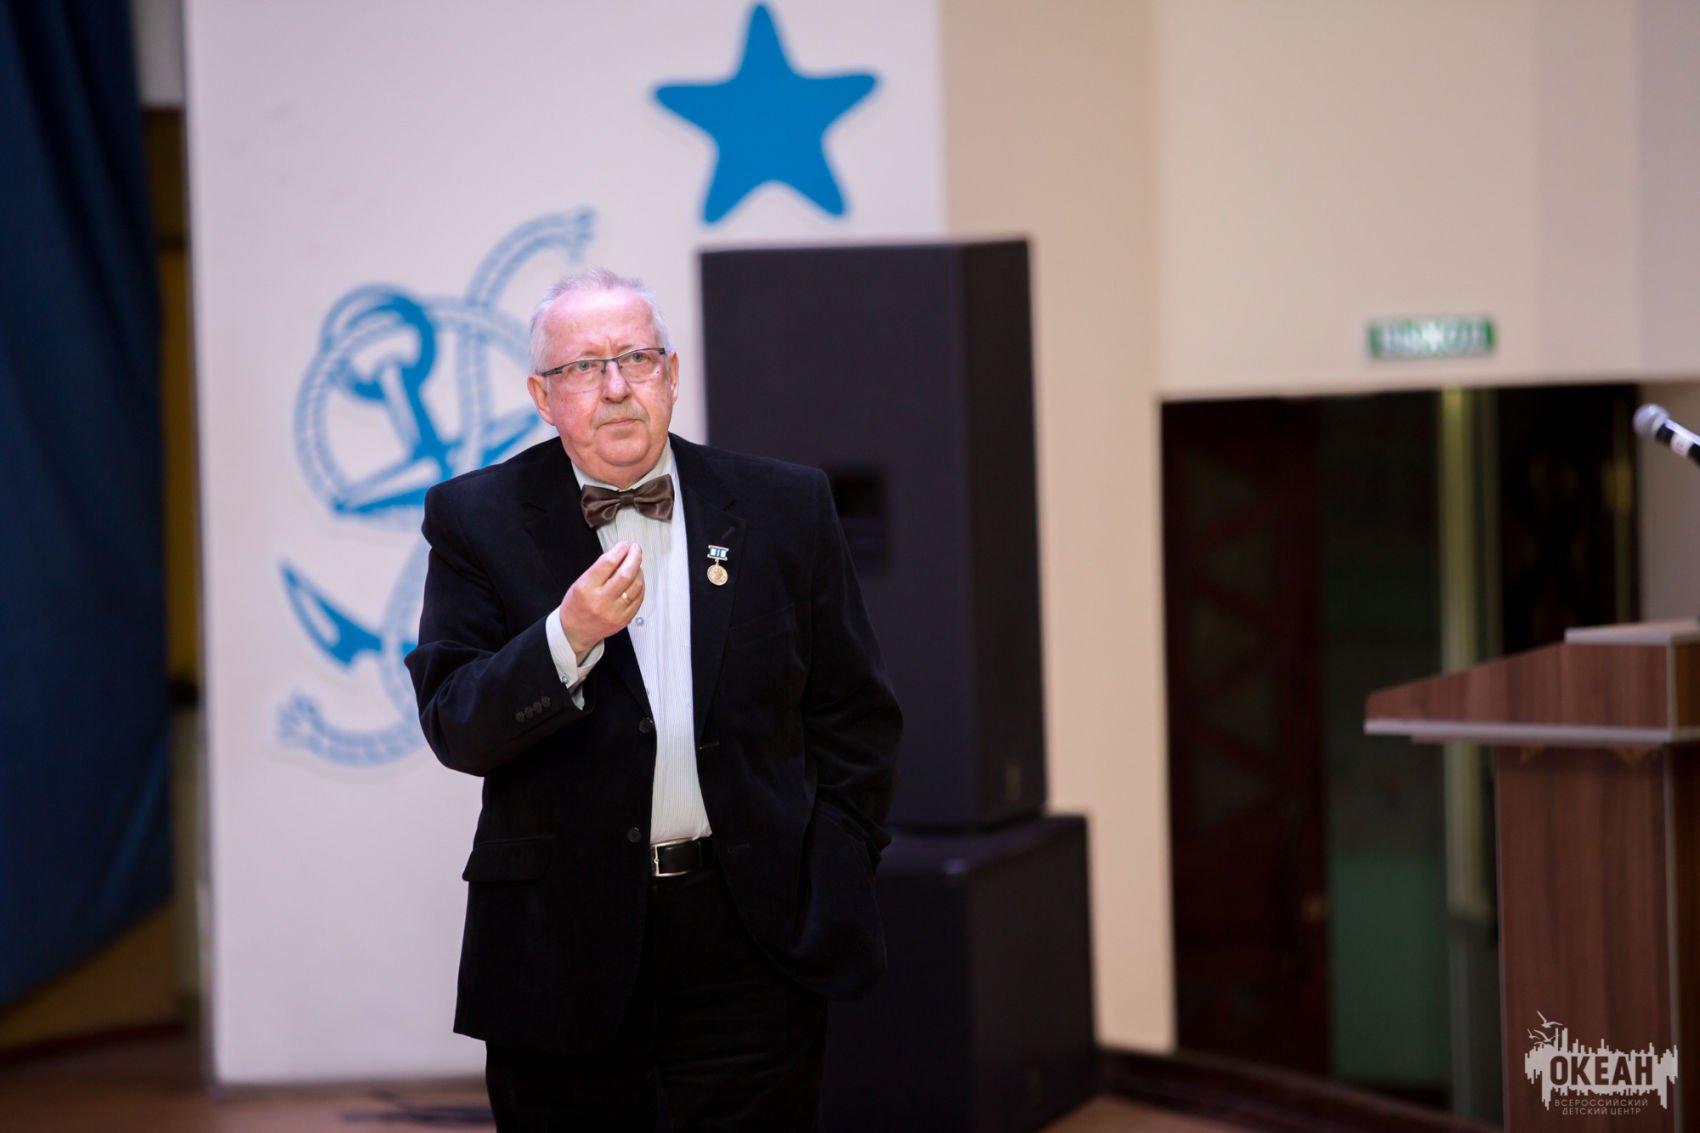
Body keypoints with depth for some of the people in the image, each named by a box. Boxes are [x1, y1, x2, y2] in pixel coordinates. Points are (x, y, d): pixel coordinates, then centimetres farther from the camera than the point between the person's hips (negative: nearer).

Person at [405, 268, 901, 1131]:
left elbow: (854, 713, 10)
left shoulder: (785, 508, 5)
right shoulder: (479, 522, 1)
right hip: (562, 946, 0)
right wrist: (570, 637, -23)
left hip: (756, 938, 1)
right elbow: (455, 728, -7)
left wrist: (831, 877, 3)